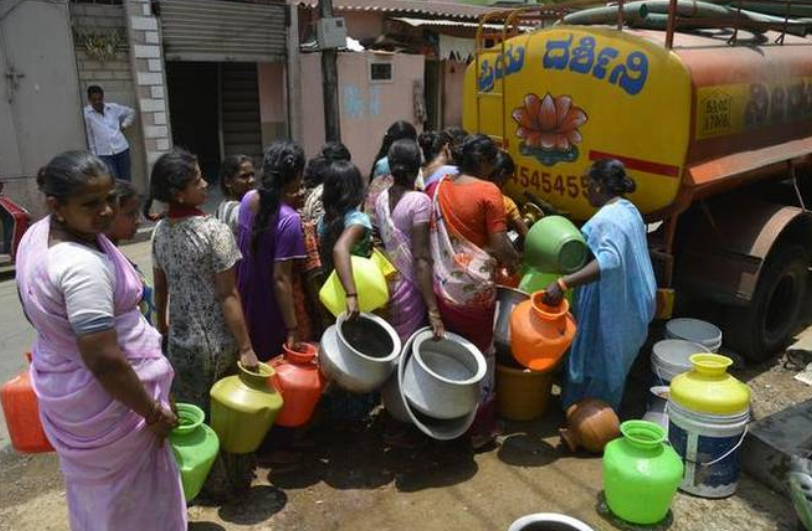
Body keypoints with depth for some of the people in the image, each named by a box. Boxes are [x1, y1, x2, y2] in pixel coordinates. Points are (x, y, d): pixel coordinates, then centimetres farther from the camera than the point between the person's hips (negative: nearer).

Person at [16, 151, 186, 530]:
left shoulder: (37, 233, -3)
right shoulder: (84, 266, -33)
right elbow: (104, 361, -32)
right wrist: (154, 413, -21)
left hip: (61, 383, 9)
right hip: (103, 400, -9)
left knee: (91, 483, 31)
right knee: (130, 497, 14)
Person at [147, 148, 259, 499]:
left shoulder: (160, 231, -1)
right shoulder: (214, 230, -20)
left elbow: (160, 288, 8)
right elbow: (228, 295, -20)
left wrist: (162, 326, 22)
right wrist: (246, 347, -16)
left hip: (180, 339, 5)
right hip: (217, 341, -5)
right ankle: (230, 480, 32)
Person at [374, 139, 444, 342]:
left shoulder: (381, 198, 3)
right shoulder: (419, 201, -16)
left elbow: (384, 241, 9)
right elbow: (421, 258, -20)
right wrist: (433, 309, -19)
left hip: (385, 283, 6)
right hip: (408, 288, -6)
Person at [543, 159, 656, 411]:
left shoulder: (607, 219, -24)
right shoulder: (629, 210, 9)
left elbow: (609, 260, -40)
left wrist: (564, 283, -46)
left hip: (607, 311, -10)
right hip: (627, 307, 10)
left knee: (595, 361, 5)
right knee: (613, 363, 21)